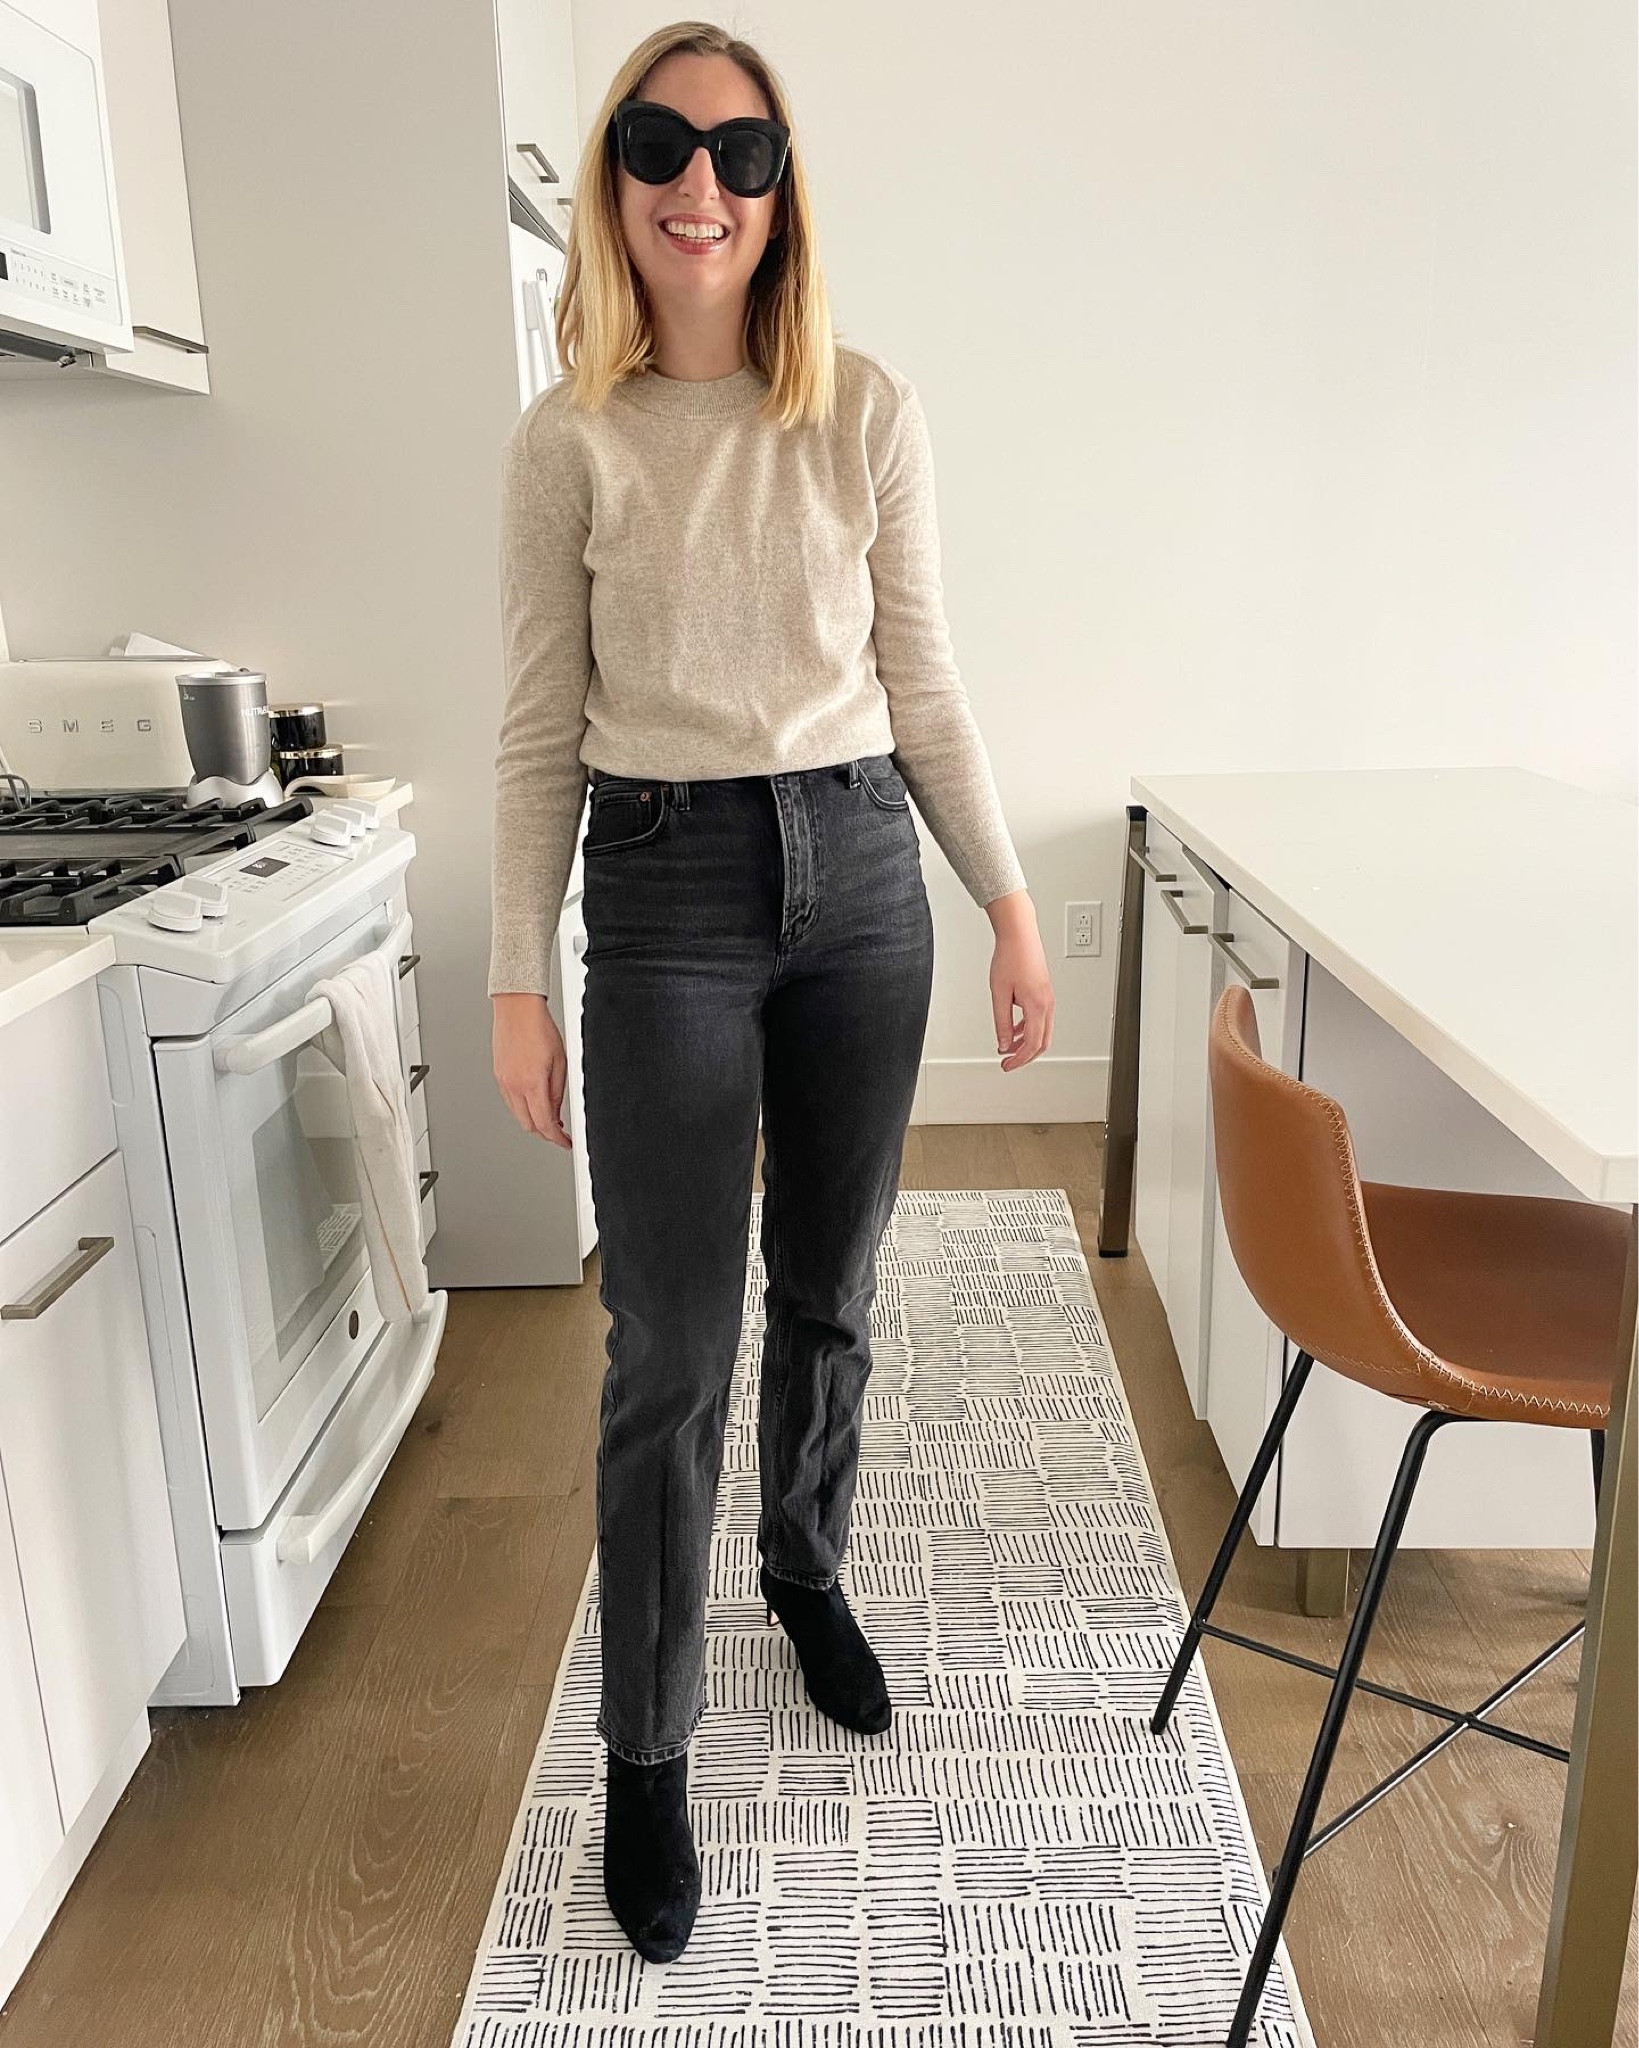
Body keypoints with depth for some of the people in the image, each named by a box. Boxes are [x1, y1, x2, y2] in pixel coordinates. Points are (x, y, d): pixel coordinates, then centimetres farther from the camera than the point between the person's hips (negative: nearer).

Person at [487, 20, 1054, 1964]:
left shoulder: (869, 412, 4)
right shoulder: (568, 440, 0)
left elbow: (923, 684, 6)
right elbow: (540, 730, 1)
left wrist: (1010, 900, 4)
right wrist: (519, 981, -2)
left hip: (861, 873, 2)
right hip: (666, 891, -2)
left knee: (829, 1293, 15)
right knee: (673, 1349, 1)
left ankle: (809, 1570, 43)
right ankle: (647, 1750, 20)